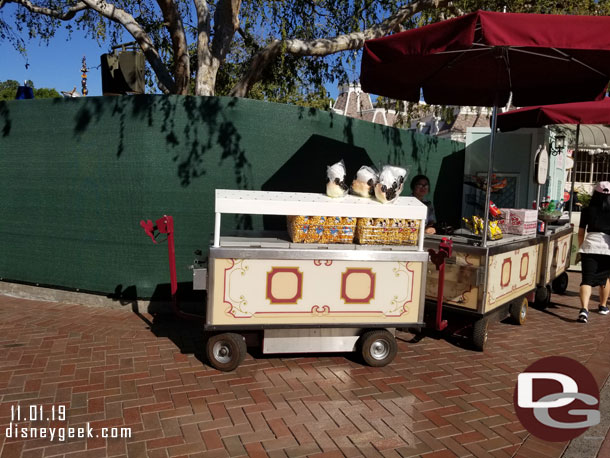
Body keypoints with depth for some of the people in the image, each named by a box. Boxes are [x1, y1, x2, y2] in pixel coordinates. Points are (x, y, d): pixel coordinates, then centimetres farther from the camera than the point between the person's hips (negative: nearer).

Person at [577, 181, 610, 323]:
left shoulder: (587, 211, 6)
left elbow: (581, 233, 10)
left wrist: (581, 248, 24)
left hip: (590, 246, -1)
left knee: (587, 279, -5)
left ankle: (584, 309, -25)